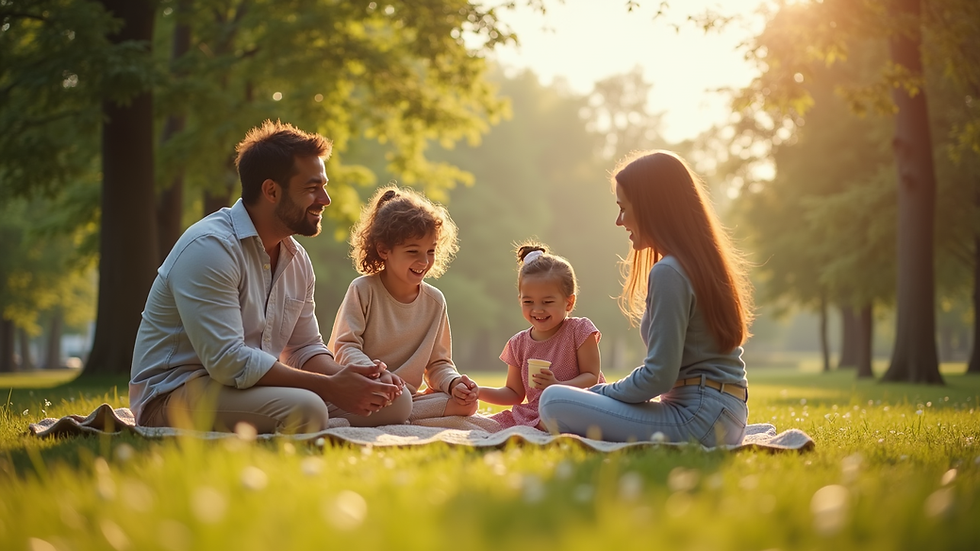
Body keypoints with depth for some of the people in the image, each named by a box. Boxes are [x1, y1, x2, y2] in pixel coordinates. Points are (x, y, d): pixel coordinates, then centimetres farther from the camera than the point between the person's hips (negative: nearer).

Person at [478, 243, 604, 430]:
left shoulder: (579, 330, -3)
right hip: (534, 413, 6)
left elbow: (591, 377, -8)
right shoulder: (519, 343, 11)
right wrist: (479, 392, 0)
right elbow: (514, 393, 18)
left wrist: (558, 386, -26)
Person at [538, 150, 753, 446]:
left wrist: (600, 392, -2)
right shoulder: (706, 261, 14)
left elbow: (658, 376, -18)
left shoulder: (669, 272, -16)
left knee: (554, 401, -15)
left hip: (697, 418, -10)